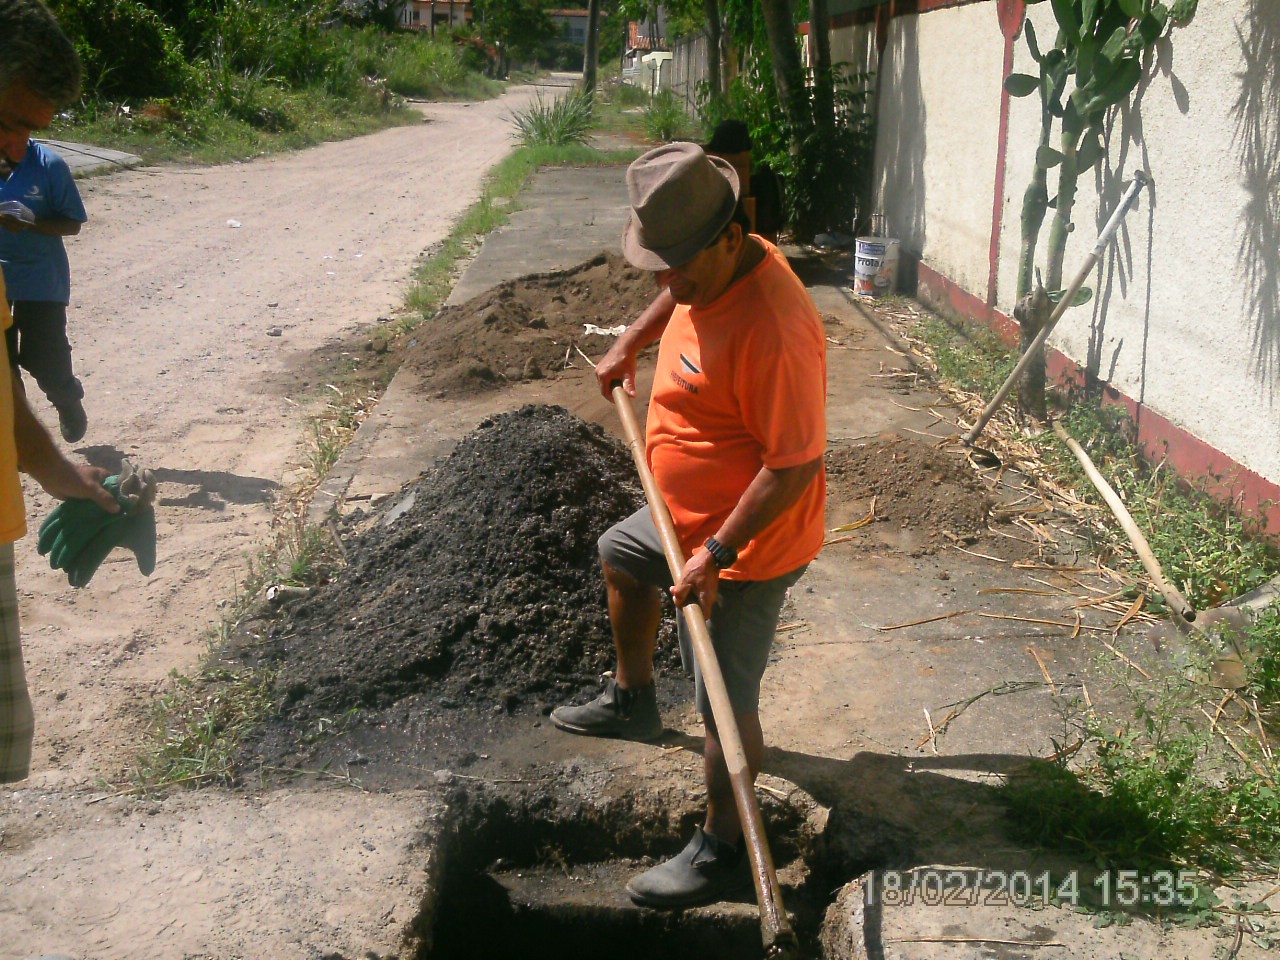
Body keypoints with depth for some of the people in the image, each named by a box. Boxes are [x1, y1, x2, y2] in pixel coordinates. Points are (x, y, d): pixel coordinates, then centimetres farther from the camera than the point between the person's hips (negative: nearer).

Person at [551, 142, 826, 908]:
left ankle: (723, 853, 20)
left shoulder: (771, 330, -35)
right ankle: (633, 700, 53)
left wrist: (715, 553, -29)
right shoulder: (713, 267, -5)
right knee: (620, 555, 32)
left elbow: (795, 467, -32)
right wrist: (630, 344, 21)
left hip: (747, 545, -10)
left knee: (725, 701, 1)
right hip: (690, 514, 10)